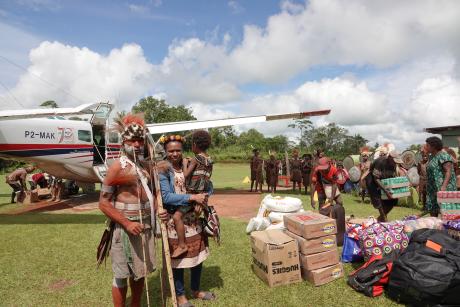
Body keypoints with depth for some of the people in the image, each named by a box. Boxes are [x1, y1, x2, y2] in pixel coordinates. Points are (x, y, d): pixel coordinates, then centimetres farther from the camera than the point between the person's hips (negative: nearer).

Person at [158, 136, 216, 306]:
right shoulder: (162, 170, -12)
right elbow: (166, 197, -20)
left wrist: (203, 197, -12)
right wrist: (193, 198, -23)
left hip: (194, 217, 5)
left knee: (198, 254, 16)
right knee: (179, 258, 9)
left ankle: (196, 290, 38)